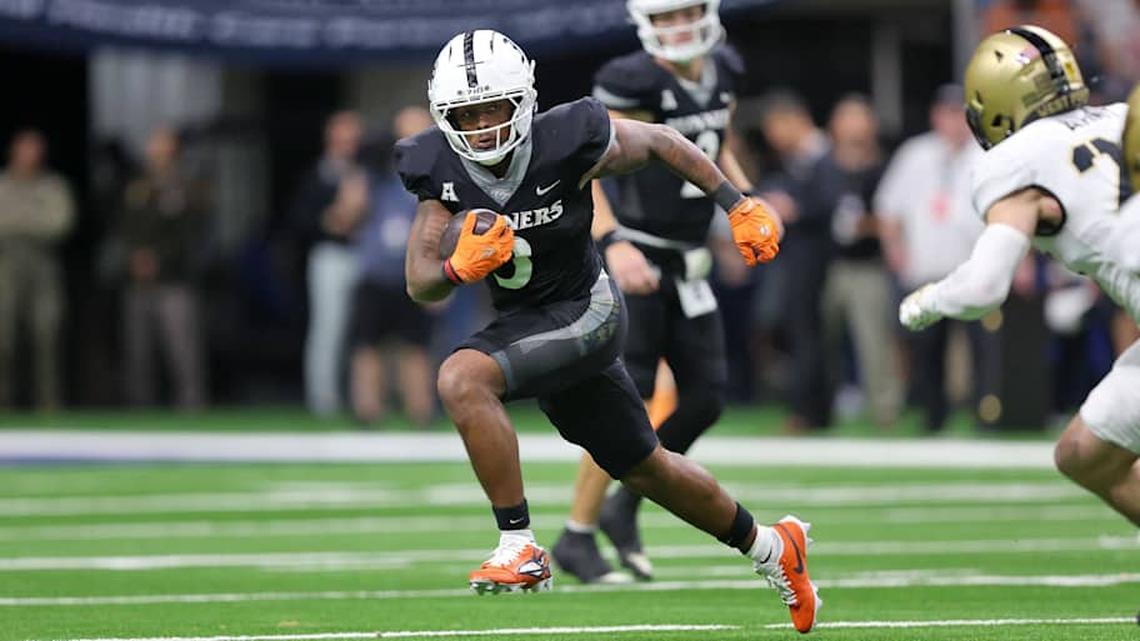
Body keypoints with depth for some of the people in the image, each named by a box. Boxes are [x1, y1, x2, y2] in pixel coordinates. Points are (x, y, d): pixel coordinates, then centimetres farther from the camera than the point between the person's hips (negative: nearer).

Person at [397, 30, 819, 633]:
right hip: (524, 321, 6)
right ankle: (770, 547, 43)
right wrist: (459, 269, -34)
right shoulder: (441, 171, -11)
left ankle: (519, 548, -23)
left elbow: (661, 142, -5)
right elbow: (419, 284, -11)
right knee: (643, 468, 20)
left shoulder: (565, 144, -22)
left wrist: (740, 209, -4)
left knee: (462, 379, -30)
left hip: (584, 311, -6)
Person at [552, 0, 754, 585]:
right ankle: (577, 536, 2)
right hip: (635, 260, -8)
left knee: (705, 397, 6)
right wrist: (613, 242, -27)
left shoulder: (721, 74, 6)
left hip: (685, 267, 8)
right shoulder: (634, 82, -18)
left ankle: (624, 508, 22)